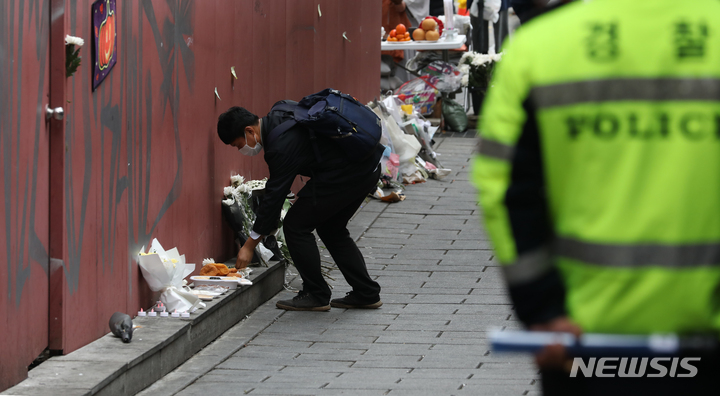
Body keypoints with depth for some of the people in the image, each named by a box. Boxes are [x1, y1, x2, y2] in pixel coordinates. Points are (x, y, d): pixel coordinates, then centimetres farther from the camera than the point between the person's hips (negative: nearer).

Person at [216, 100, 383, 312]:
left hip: (346, 174, -10)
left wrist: (249, 246, -8)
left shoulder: (281, 146, -20)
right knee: (331, 227, 22)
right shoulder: (278, 113, 7)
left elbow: (274, 196, -16)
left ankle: (316, 295, 6)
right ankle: (366, 293, 21)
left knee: (295, 225, -2)